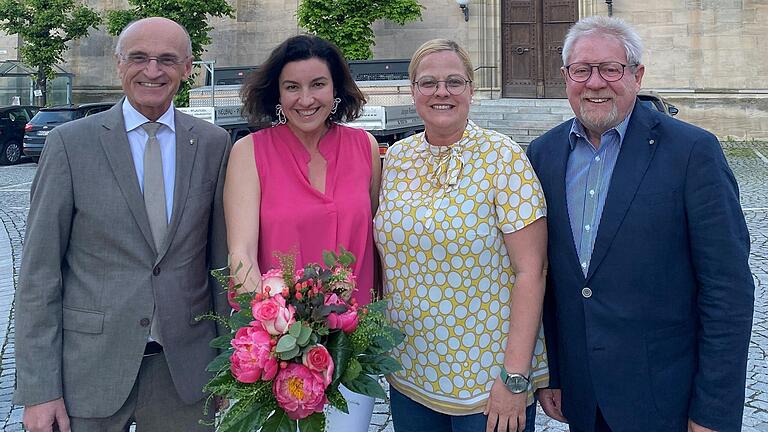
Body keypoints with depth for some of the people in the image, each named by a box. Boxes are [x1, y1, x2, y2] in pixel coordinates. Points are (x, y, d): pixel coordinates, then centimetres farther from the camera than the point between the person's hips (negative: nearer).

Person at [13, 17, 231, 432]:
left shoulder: (213, 143, 2)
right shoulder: (70, 143, -4)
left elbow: (222, 256, 6)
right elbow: (38, 273, -5)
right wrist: (38, 389, -8)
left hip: (185, 368, 2)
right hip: (90, 367, -1)